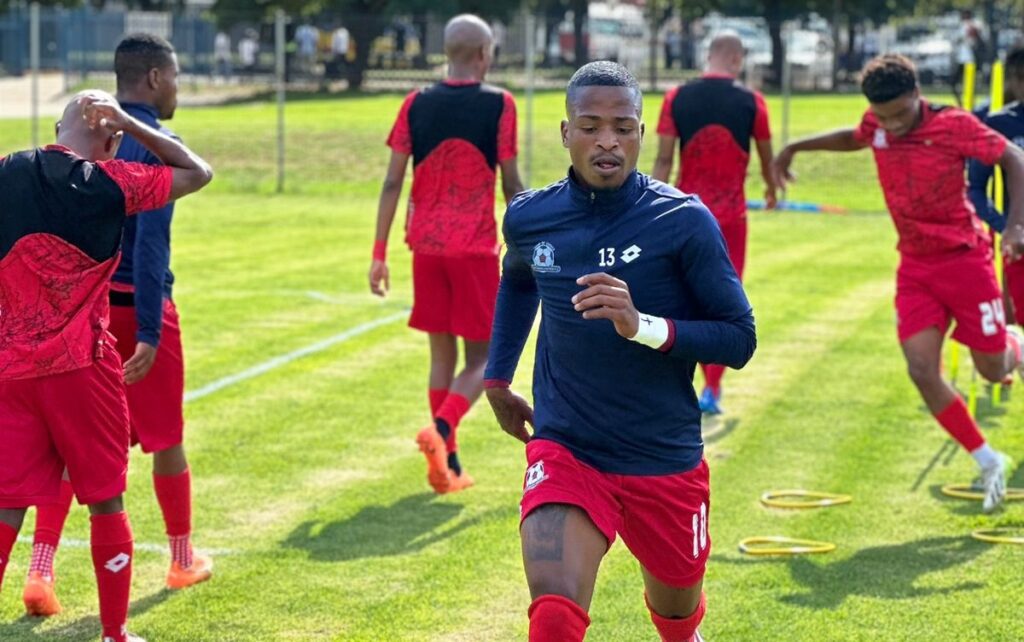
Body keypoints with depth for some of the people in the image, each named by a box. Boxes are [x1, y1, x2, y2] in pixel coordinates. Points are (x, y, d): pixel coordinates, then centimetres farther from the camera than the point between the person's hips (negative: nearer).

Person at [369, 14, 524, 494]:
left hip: (426, 244, 3)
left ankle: (448, 466, 12)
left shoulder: (416, 105, 3)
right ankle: (441, 429, -21)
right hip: (476, 246, -3)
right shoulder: (498, 105, -5)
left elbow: (393, 183, 1)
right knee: (481, 358, 5)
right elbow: (511, 184, -4)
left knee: (442, 353, 12)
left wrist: (379, 253, 5)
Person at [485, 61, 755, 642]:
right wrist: (498, 378, 22)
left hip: (666, 460, 0)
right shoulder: (530, 217, -1)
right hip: (564, 453, 1)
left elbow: (740, 339, -12)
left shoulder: (684, 221, -12)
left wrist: (643, 326, -26)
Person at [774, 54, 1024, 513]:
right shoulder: (875, 127, -3)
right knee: (922, 371, -11)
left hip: (965, 260, -4)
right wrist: (795, 148, 24)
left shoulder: (953, 125, -18)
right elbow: (852, 138, 22)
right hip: (915, 265, 4)